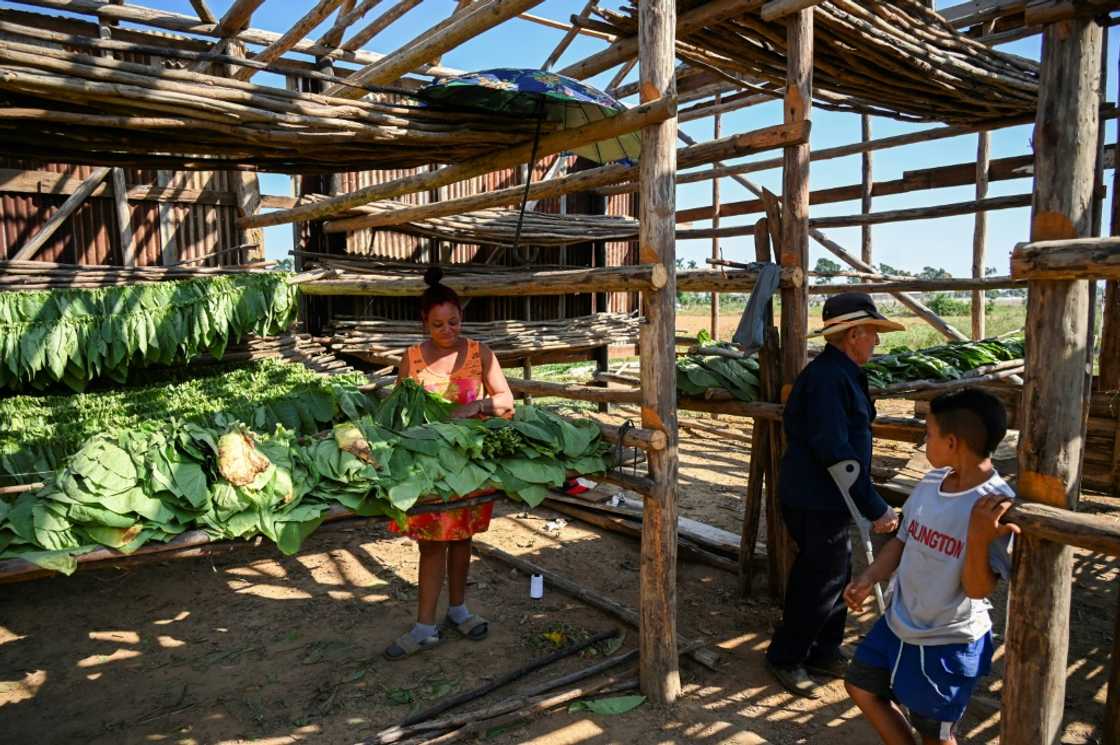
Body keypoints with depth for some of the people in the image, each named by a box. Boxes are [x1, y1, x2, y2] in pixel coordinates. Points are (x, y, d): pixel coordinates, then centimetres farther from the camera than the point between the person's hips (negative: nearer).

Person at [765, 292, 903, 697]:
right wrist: (875, 508, -24)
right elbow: (836, 451, -28)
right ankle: (785, 657, 21)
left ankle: (823, 652, 36)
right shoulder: (828, 377, -23)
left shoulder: (841, 373, 11)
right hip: (817, 503, -10)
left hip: (827, 500, 10)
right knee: (821, 582, 3)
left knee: (835, 576, 20)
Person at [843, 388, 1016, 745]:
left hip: (948, 643, -7)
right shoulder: (931, 480, -5)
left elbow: (978, 589, -25)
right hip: (898, 623, 7)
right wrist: (868, 579, -4)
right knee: (861, 687, 21)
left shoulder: (998, 506, -26)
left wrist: (979, 537, -41)